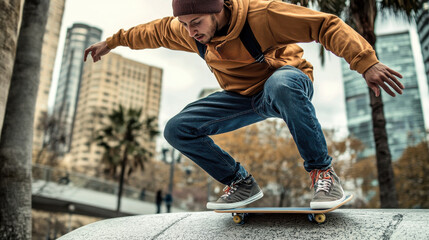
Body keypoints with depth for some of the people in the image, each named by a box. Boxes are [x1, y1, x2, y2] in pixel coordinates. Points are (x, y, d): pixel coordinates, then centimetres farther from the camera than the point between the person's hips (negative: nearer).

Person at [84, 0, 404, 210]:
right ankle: (242, 184, 3)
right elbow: (154, 32, 11)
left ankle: (323, 172, -25)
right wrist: (112, 42, 20)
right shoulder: (184, 31, -9)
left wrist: (366, 63, -38)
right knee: (178, 130, -9)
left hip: (288, 82, -5)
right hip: (243, 98, 5)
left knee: (281, 84, -44)